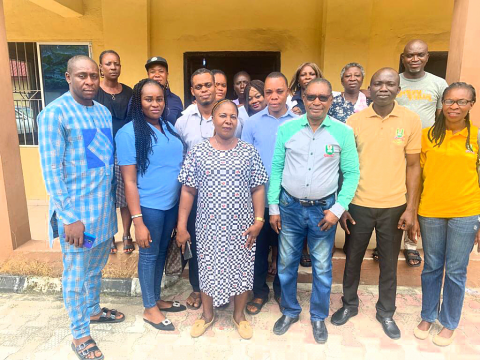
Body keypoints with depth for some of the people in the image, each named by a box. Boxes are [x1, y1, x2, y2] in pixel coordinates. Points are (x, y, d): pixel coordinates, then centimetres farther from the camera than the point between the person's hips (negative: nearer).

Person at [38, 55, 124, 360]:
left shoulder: (104, 112, 8)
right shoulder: (54, 113, -13)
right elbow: (51, 170, -16)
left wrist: (114, 202, 14)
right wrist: (69, 217, -18)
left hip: (104, 206, 7)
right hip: (76, 210, -6)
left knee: (96, 267, 23)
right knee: (76, 274, 9)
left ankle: (93, 310, 45)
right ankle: (80, 334, 28)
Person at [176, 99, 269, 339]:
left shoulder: (249, 152, -1)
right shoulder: (197, 152, -3)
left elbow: (258, 189, 2)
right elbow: (188, 191, -1)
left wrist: (259, 220, -5)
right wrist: (181, 226, -2)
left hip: (241, 226, 1)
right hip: (208, 226, 0)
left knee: (242, 270, 13)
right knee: (208, 269, 14)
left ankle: (239, 315, 37)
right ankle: (207, 315, 39)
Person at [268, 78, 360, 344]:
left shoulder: (343, 132, -4)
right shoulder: (286, 129, -3)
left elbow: (351, 173, -2)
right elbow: (275, 169, 0)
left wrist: (338, 209, -9)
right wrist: (273, 207, -2)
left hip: (323, 209, -1)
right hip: (289, 207, 1)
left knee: (322, 268, 12)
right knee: (286, 264, 13)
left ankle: (318, 317, 36)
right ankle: (290, 311, 37)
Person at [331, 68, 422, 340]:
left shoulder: (411, 120, -3)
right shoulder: (354, 121, -3)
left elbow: (413, 166, 1)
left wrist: (411, 208, -2)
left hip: (394, 206, 0)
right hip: (359, 205, 0)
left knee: (389, 263, 15)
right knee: (353, 259, 15)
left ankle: (386, 312, 37)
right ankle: (350, 304, 38)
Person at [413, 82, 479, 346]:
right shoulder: (428, 135, 1)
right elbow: (417, 176, 4)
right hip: (430, 212, 1)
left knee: (455, 272, 11)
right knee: (431, 268, 15)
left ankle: (449, 323, 32)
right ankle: (427, 317, 34)